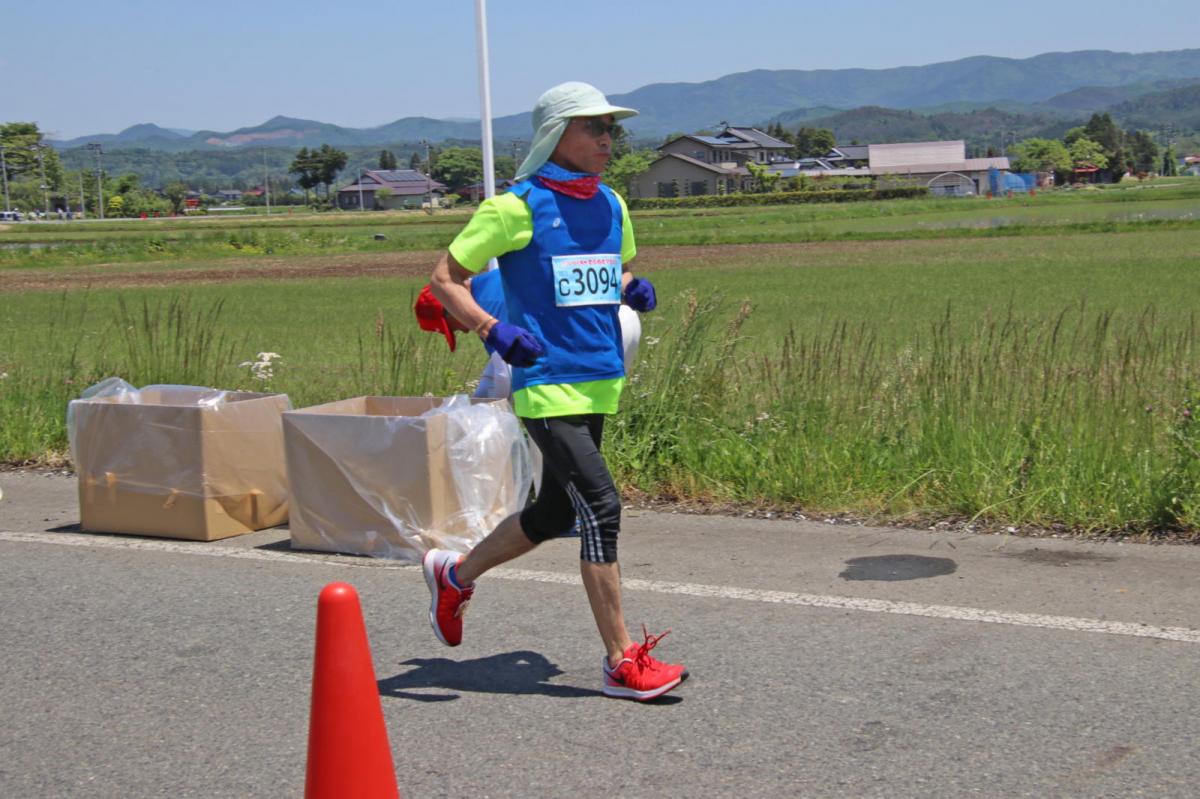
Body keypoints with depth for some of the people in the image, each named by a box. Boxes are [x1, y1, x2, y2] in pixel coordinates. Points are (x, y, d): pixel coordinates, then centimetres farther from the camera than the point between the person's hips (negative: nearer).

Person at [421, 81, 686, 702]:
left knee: (553, 516, 16)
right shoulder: (517, 207, -8)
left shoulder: (610, 206, 13)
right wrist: (494, 330, -20)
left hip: (599, 382, 8)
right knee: (601, 508, -14)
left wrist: (635, 290, 5)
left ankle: (454, 573, 40)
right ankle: (621, 661, -5)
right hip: (547, 384, -8)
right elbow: (444, 280, -5)